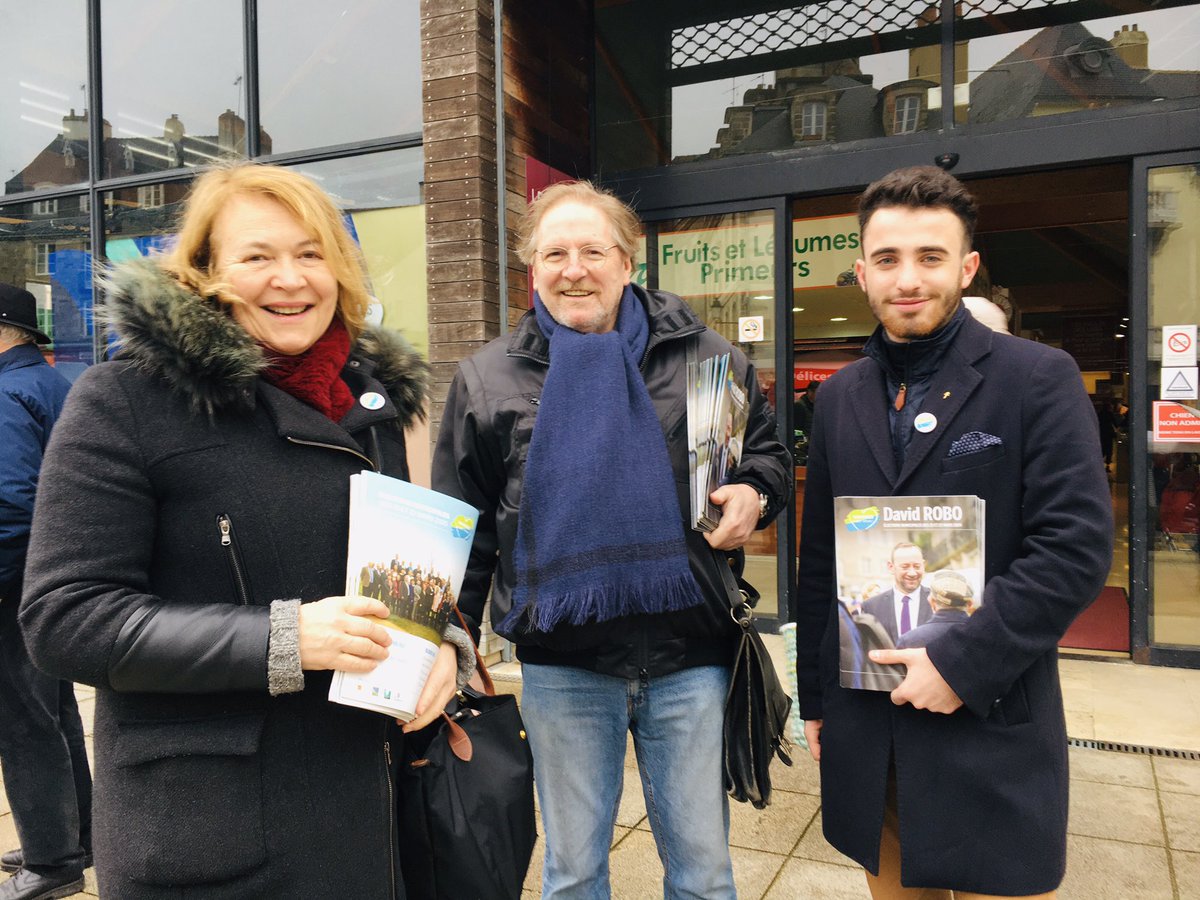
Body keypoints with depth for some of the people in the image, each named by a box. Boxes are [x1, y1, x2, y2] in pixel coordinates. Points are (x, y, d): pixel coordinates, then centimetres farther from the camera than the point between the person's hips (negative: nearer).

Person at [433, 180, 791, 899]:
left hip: (690, 660, 0)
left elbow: (768, 450, 15)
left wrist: (754, 495, -8)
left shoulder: (704, 355, 2)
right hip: (561, 664, 0)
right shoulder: (487, 380, 2)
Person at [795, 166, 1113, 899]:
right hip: (864, 725, 4)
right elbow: (819, 562, 10)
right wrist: (813, 695, 11)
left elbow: (1078, 548, -14)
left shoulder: (1039, 379, -7)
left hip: (992, 720, -4)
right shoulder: (839, 398, 6)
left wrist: (963, 666, -18)